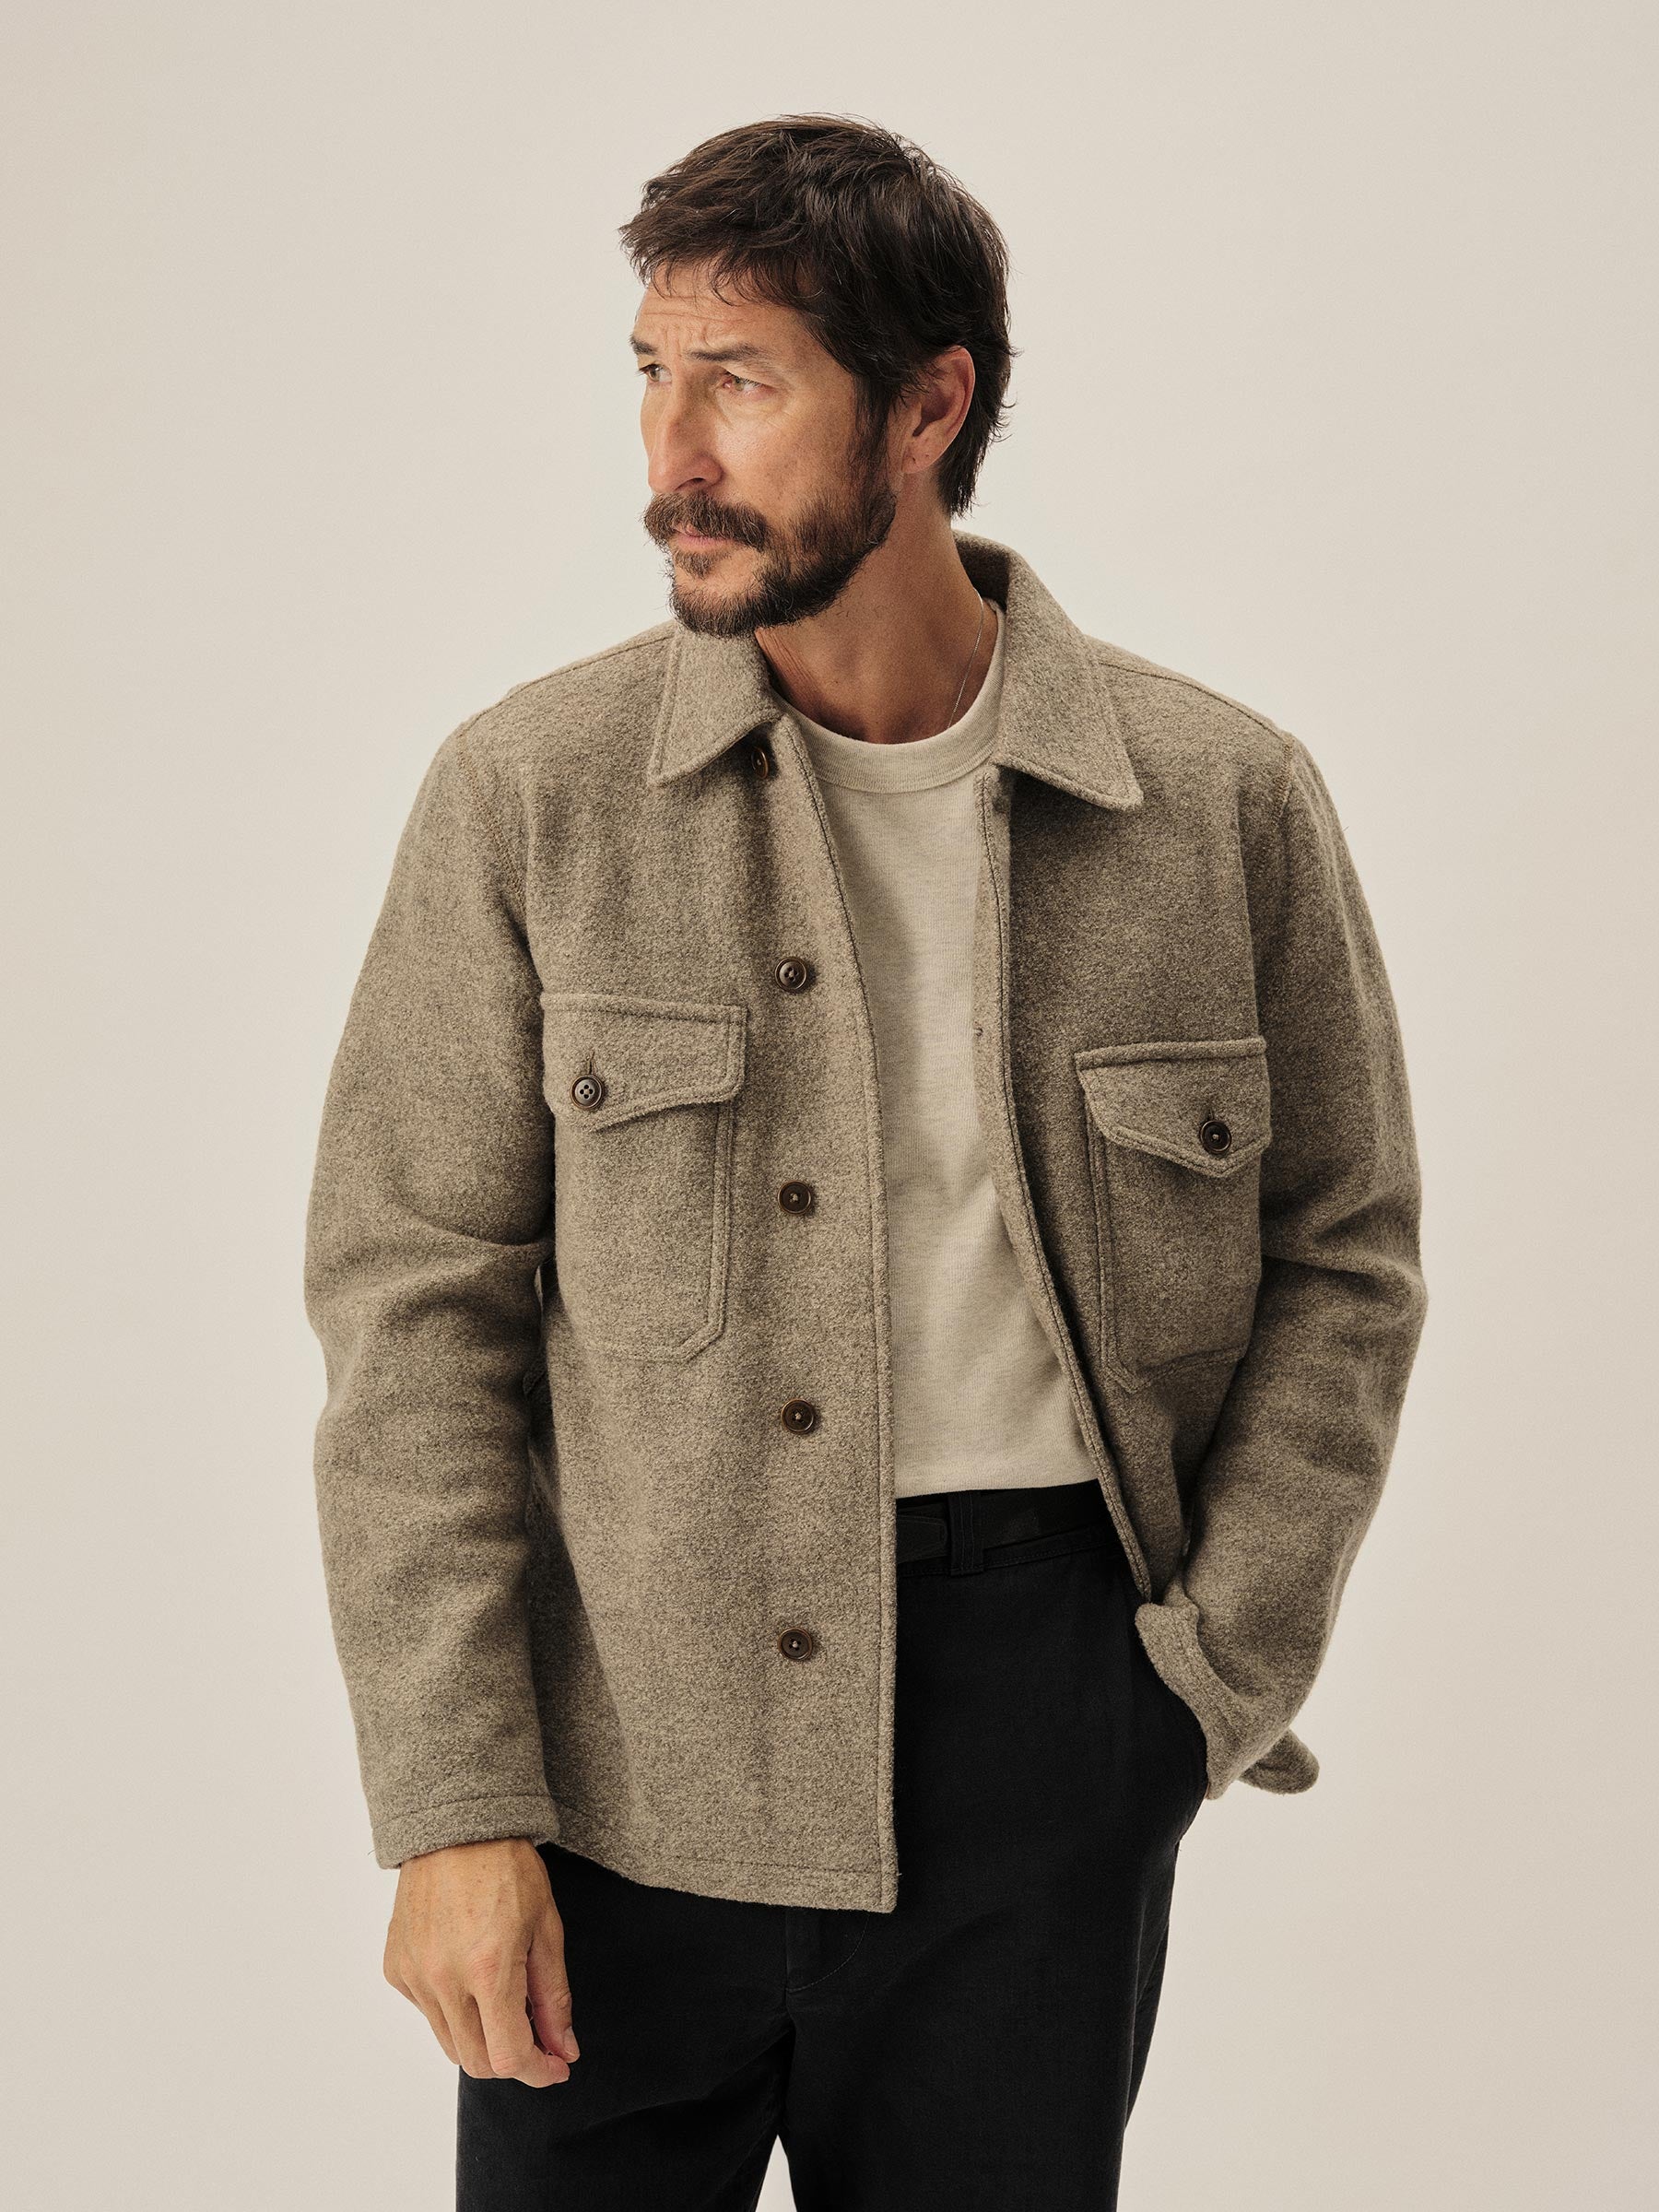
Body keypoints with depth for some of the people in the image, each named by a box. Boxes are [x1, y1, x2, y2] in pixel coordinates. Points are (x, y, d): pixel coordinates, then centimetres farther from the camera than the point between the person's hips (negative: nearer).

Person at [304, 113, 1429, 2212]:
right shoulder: (530, 796, -2)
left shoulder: (1230, 806, 0)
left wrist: (1220, 1667, -1)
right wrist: (450, 1805, -8)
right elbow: (411, 1304, -2)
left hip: (1044, 1725, 1)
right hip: (628, 1731, 0)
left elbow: (1345, 1253, 10)